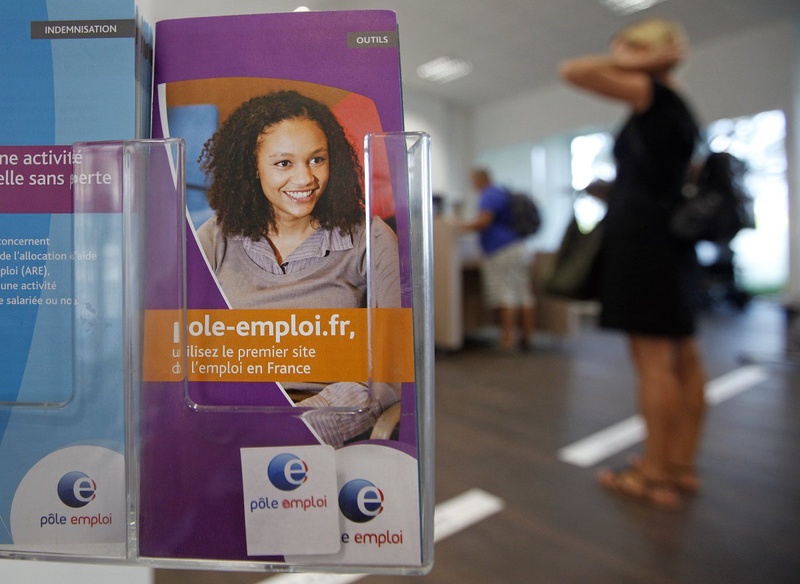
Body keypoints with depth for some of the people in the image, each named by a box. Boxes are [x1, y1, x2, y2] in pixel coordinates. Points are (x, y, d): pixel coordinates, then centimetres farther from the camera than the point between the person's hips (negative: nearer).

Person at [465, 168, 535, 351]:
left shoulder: (489, 196, -9)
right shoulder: (503, 193, 22)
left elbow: (483, 221, -22)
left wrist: (463, 227, -10)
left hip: (501, 253, -10)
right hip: (518, 246, 10)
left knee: (505, 296, -8)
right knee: (524, 294, 8)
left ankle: (509, 337, -9)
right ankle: (527, 336, 13)